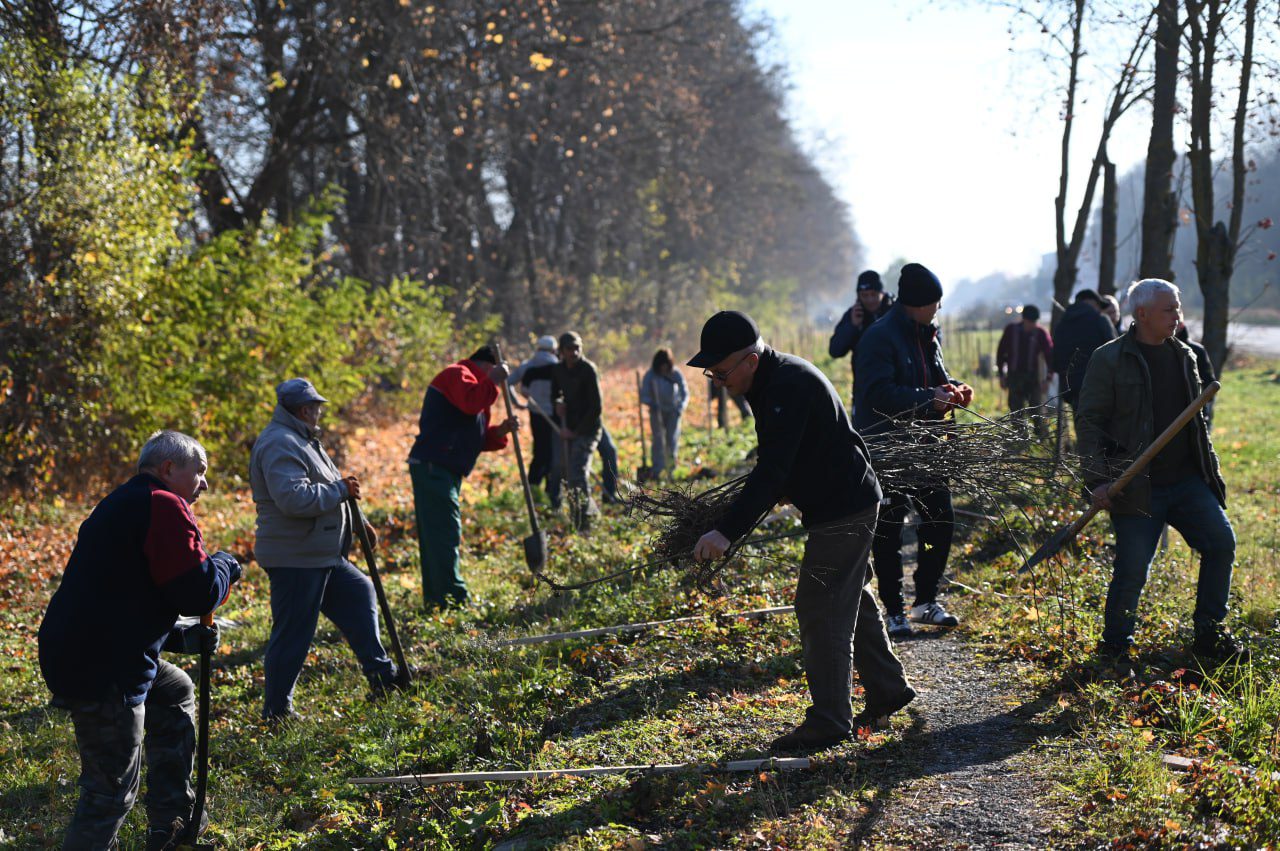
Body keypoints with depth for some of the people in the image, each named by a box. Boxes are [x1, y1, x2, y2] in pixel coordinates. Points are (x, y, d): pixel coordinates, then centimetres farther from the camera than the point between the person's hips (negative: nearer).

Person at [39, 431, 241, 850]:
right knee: (112, 789, -2)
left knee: (175, 693, 30)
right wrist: (225, 564, 6)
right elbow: (199, 592, -16)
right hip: (101, 673, -11)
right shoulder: (164, 506, -11)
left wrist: (182, 638, 19)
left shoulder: (123, 505, 21)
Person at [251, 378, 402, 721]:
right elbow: (294, 498, -32)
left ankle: (380, 673, 28)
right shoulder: (279, 445, -19)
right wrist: (341, 490, -20)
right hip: (295, 560, -11)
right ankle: (277, 710, 6)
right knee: (292, 635, -3)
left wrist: (356, 523, 19)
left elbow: (322, 492, 27)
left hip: (323, 556, 11)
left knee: (359, 593, 21)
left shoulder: (302, 441, 16)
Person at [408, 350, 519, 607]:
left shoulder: (473, 381, 29)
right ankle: (455, 600, -15)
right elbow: (471, 401, -27)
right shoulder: (457, 374, -4)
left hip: (441, 470, 11)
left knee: (435, 537, 11)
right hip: (433, 467, -11)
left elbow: (480, 438, 25)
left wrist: (500, 431, 7)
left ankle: (435, 600, 14)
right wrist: (493, 381, -15)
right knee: (445, 532, -13)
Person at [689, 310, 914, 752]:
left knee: (820, 609, -7)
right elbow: (773, 465, 18)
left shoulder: (788, 387, -25)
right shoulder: (777, 378, 8)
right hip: (850, 501, 11)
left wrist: (728, 531, -38)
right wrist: (733, 522, 15)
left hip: (842, 511, -11)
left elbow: (772, 470, -33)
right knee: (851, 600, 20)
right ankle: (888, 690, 34)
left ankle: (829, 721, 0)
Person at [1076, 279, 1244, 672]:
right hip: (1137, 488, -5)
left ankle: (1209, 635, 11)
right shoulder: (1109, 359, -4)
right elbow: (1088, 422, -6)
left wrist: (1211, 471, 15)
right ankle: (1114, 648, 14)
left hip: (1187, 481, 6)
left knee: (1221, 543, -4)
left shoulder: (1184, 356, 14)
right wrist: (1098, 479, -14)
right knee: (1132, 570, -6)